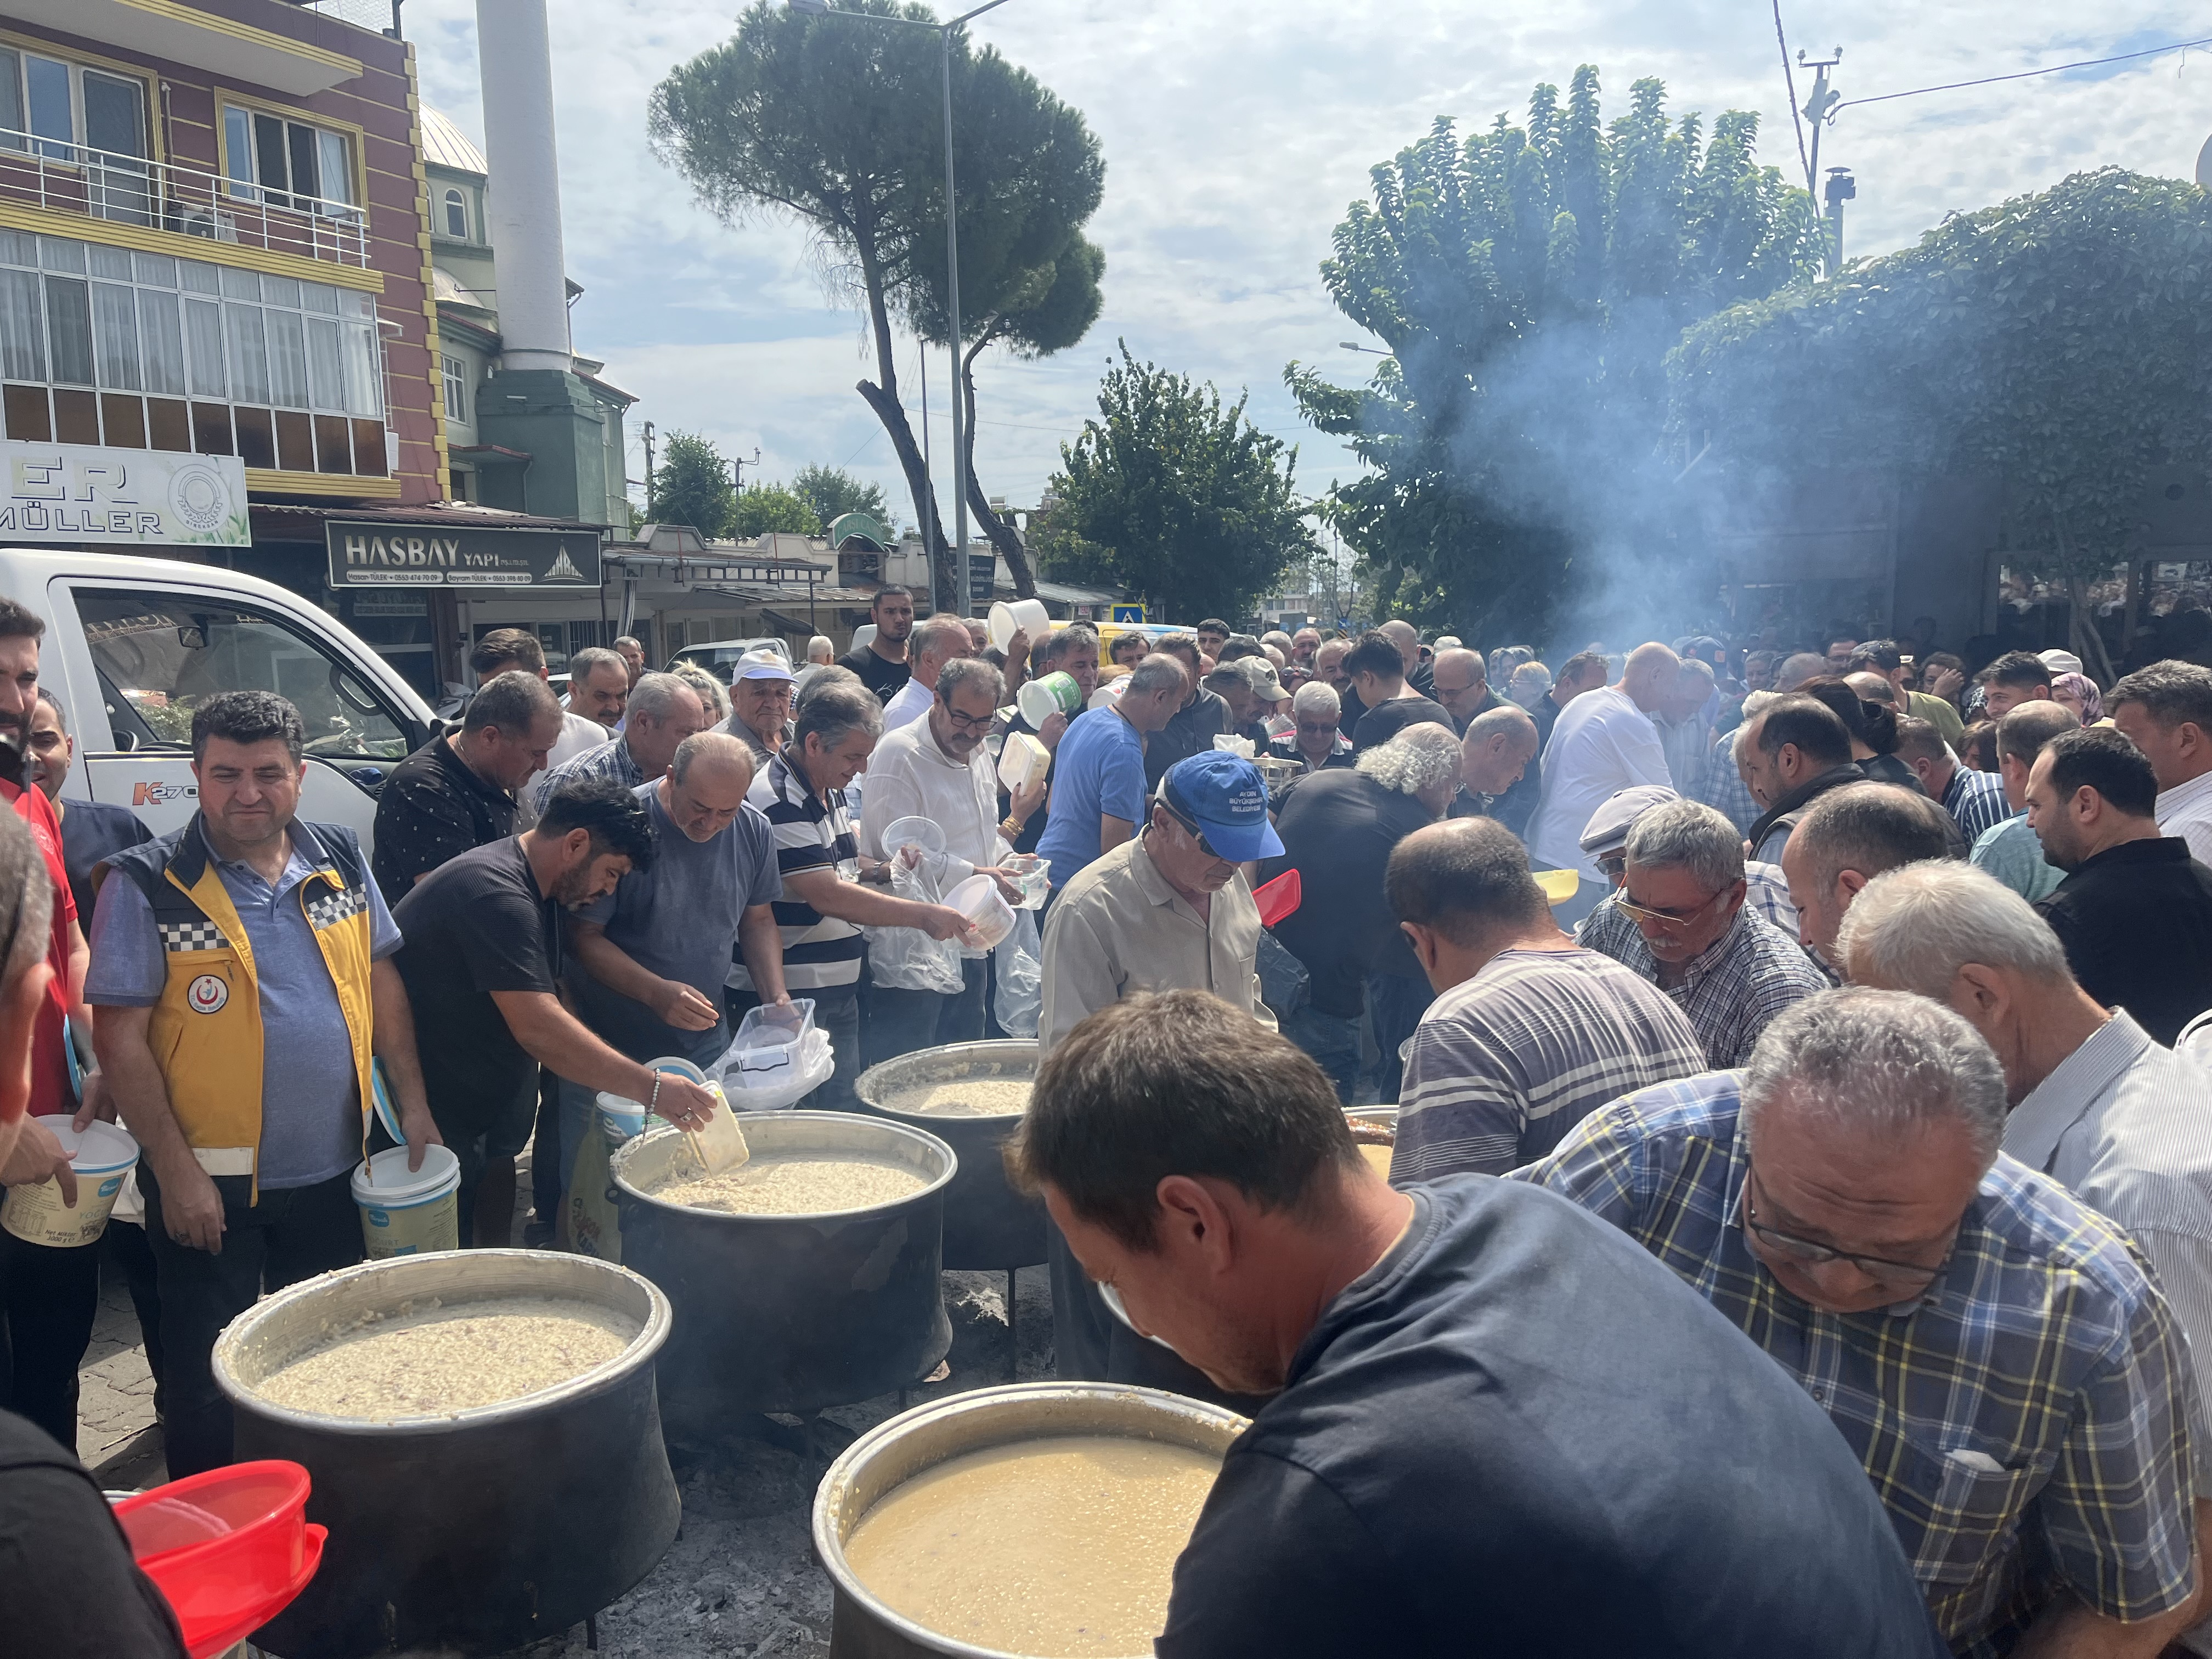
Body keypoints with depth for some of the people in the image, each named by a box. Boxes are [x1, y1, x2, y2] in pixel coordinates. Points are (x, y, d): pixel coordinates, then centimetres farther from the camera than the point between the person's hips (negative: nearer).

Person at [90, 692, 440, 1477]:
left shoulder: (340, 862, 1)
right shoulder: (148, 885, -12)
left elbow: (382, 982, 9)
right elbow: (119, 1038, -12)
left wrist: (412, 1103, 3)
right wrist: (176, 1171, -15)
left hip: (332, 1170, 5)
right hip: (210, 1183, -4)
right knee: (208, 1387, 10)